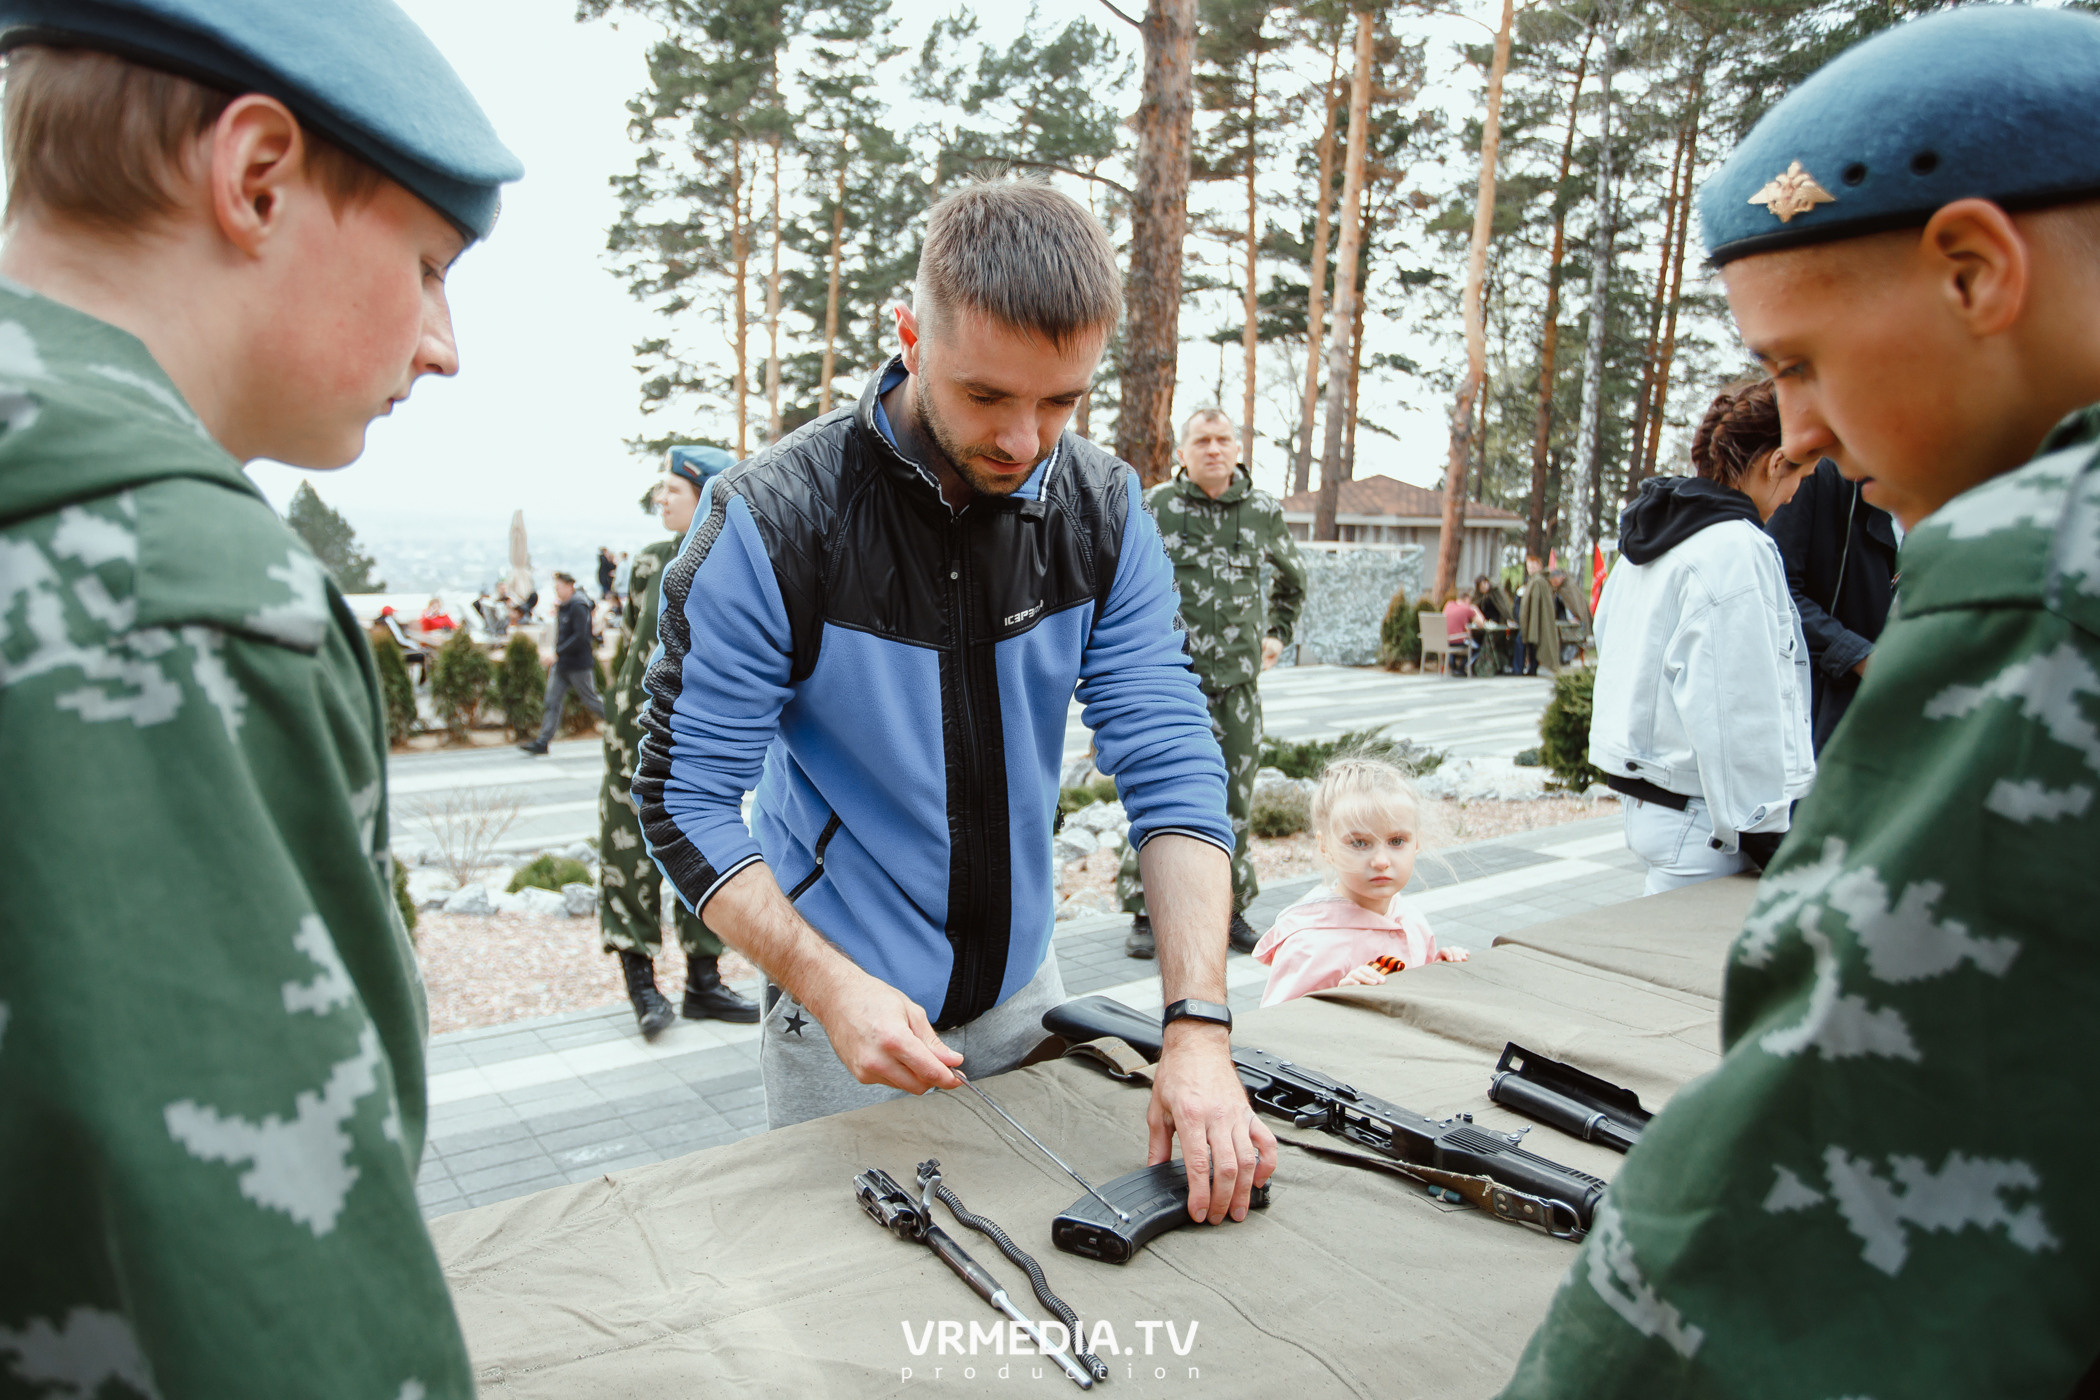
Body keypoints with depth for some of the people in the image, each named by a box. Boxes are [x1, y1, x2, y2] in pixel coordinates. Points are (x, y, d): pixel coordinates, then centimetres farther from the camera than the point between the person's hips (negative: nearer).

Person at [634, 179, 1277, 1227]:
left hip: (1023, 997, 4)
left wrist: (1199, 1027, -24)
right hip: (843, 1014, -3)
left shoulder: (1105, 511, -10)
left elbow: (1172, 766, -15)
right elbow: (686, 796, -17)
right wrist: (832, 986, -29)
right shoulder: (771, 522, -21)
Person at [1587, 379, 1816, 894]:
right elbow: (1738, 713, -20)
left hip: (1642, 798, 9)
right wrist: (1770, 833, -14)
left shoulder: (1648, 539, 14)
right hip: (1699, 818, -9)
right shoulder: (1735, 549, -16)